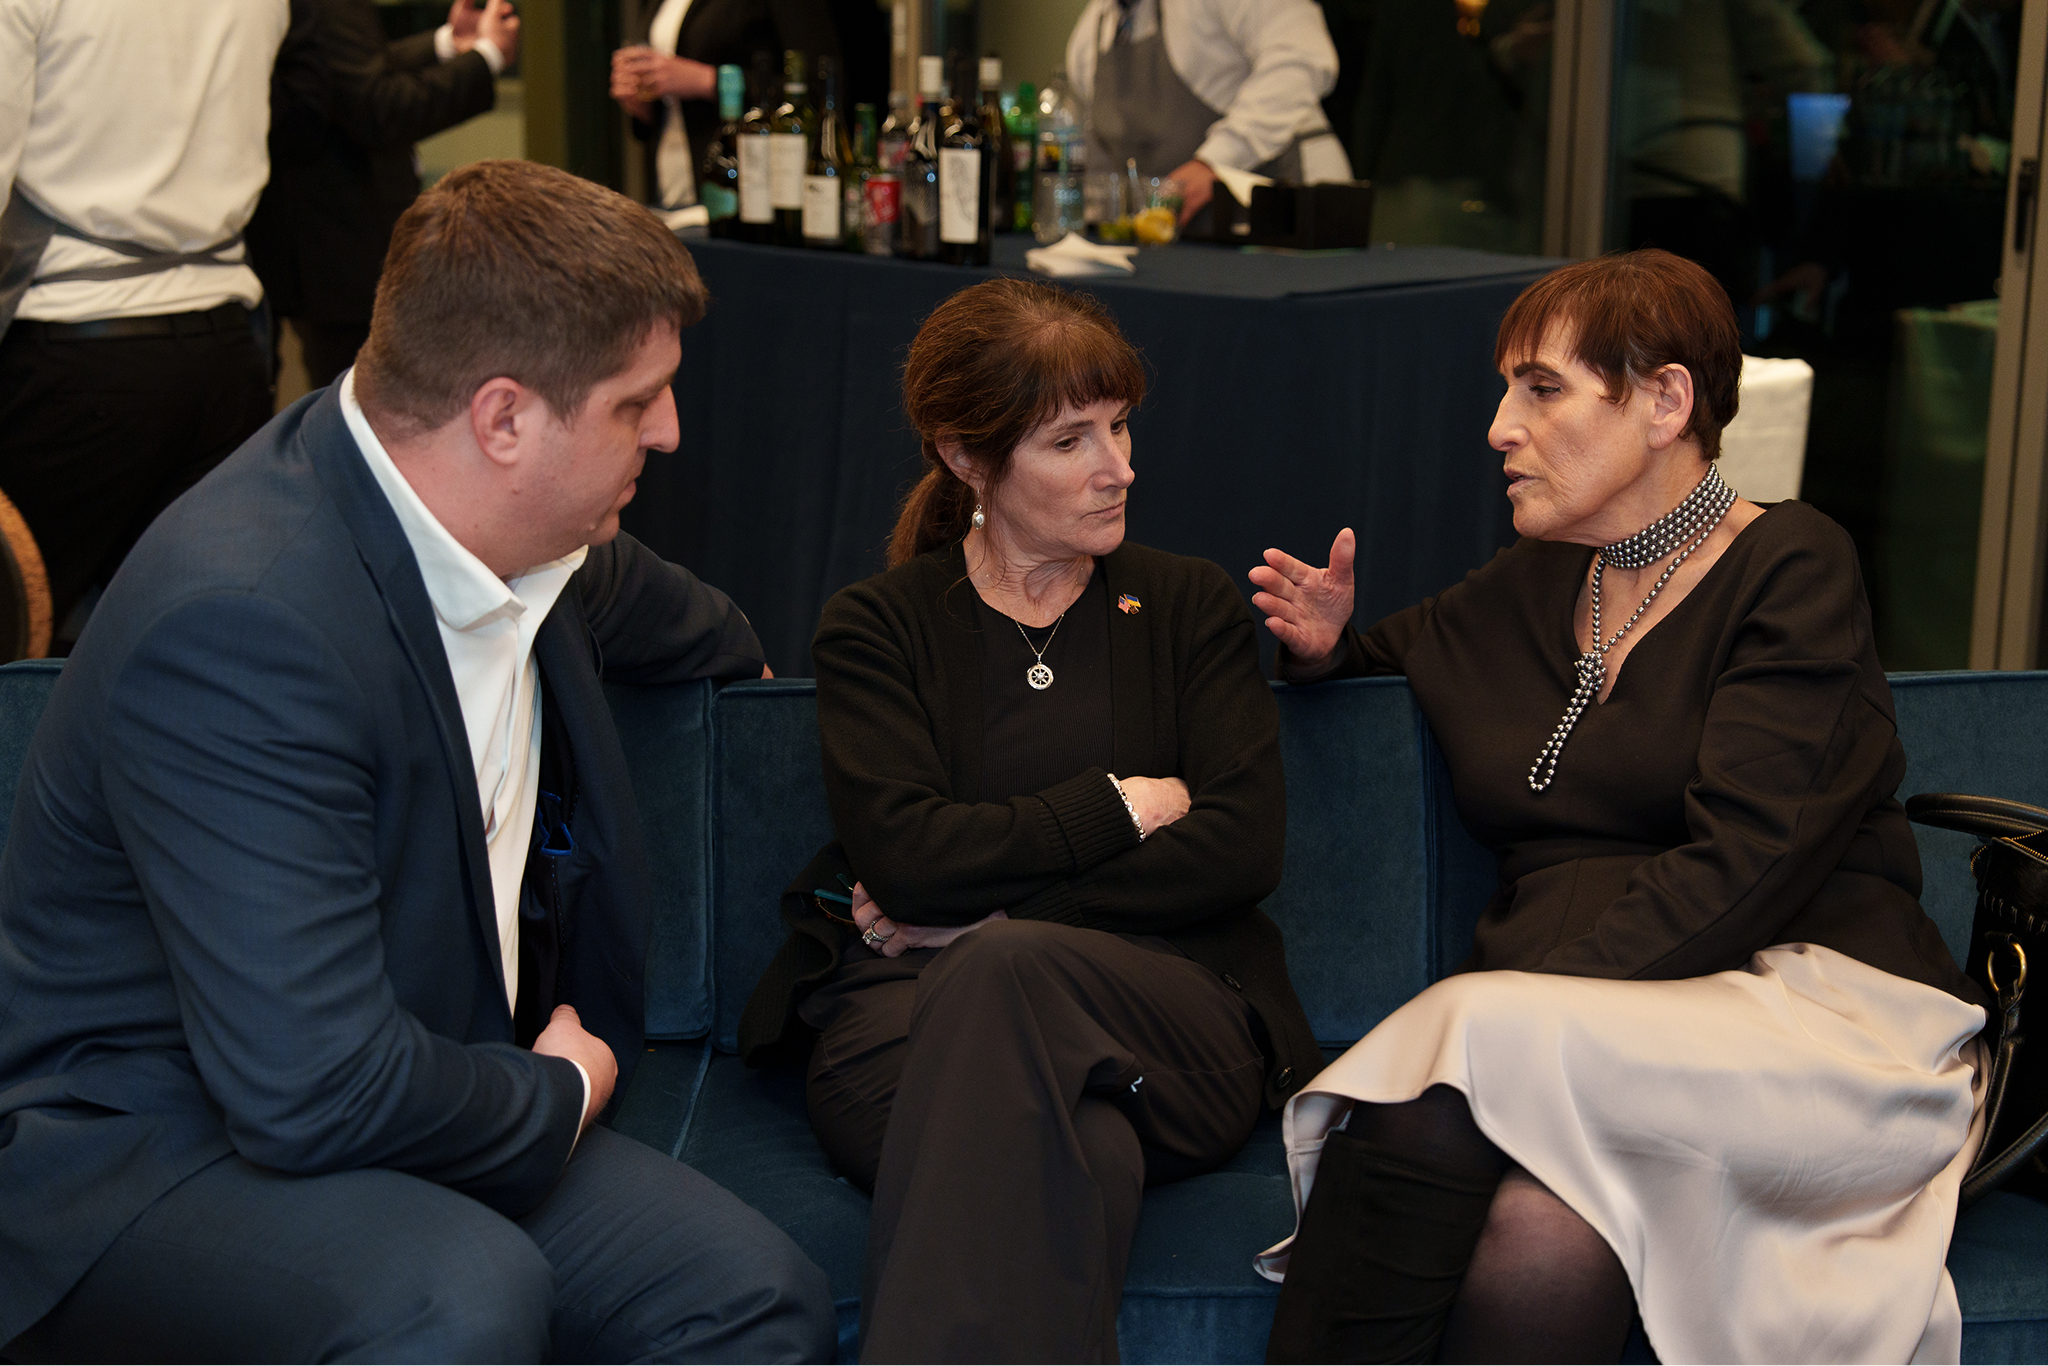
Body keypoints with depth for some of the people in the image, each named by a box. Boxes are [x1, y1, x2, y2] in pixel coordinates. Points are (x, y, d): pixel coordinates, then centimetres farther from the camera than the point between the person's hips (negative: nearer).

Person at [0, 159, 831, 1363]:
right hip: (141, 1160, -7)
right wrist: (557, 1091, -12)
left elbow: (638, 602, 30)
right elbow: (315, 1091, -31)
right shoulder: (240, 623, -28)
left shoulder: (532, 544, 1)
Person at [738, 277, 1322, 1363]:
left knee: (1008, 972, -37)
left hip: (1171, 1007, 1)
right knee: (1077, 1154, -39)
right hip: (909, 1006, -1)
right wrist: (1125, 805, 0)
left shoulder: (1190, 606, 19)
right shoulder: (874, 628, 16)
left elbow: (1241, 851, 3)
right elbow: (906, 855, -3)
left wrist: (986, 917, -4)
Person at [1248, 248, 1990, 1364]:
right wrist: (1322, 644, 16)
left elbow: (1740, 867, -11)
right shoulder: (1521, 594, 20)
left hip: (1807, 1009, -4)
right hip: (1570, 1027, 4)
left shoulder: (1790, 569, 2)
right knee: (1537, 1241, -34)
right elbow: (1379, 663, 42)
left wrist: (1503, 1019, -20)